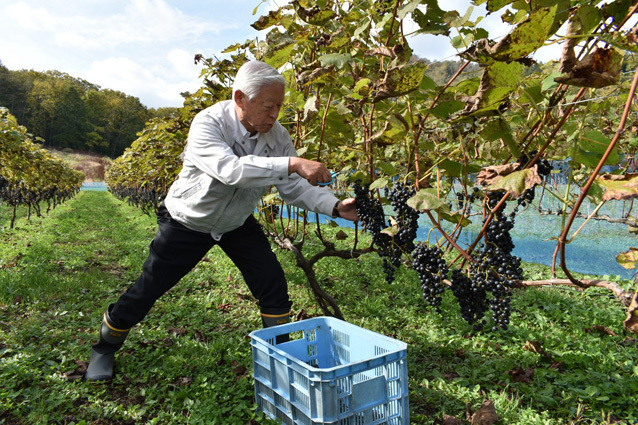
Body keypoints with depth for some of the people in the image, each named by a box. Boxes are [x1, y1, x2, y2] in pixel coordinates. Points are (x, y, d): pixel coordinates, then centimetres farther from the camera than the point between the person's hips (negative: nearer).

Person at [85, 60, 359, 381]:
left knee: (273, 283, -6)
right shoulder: (208, 124, -31)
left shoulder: (277, 136, -15)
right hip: (188, 222, -4)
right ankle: (105, 348, 32)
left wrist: (335, 207, -28)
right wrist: (292, 164, -54)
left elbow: (295, 187, -13)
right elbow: (232, 169, -48)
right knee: (148, 289, 4)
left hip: (238, 223, 4)